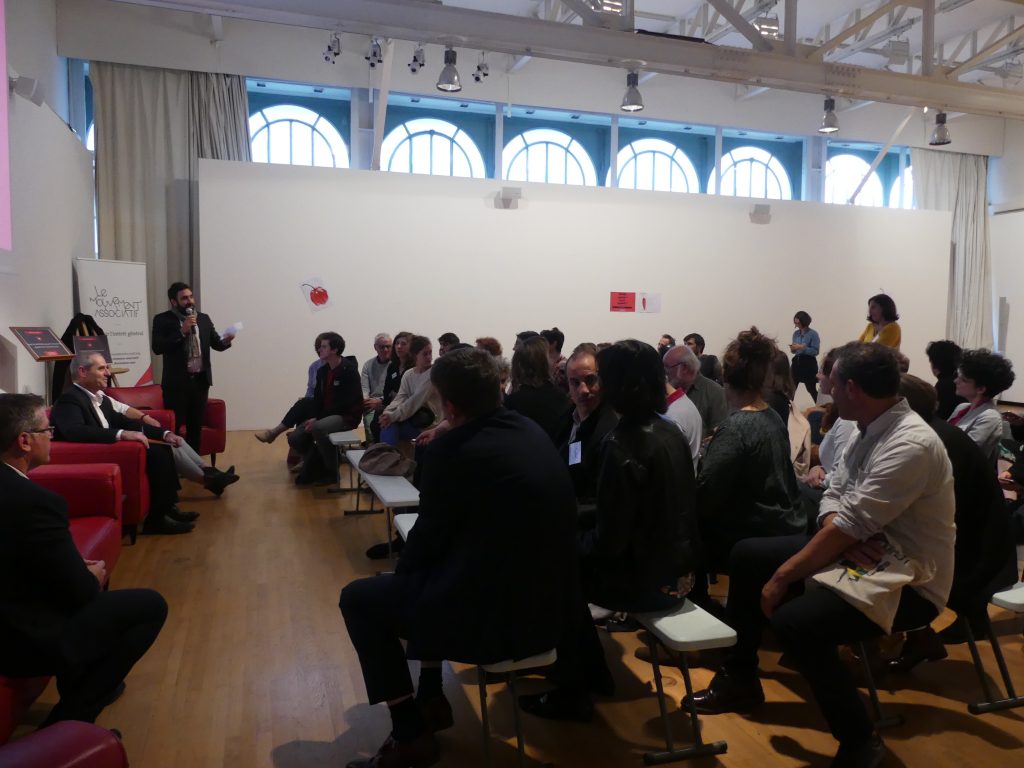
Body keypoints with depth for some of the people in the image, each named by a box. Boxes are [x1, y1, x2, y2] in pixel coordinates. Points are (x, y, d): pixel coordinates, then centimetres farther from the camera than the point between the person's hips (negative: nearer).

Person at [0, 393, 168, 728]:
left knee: (92, 575, 27)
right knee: (151, 604, 1)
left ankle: (80, 683, 37)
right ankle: (70, 718, 6)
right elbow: (79, 592, -20)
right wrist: (93, 578, 1)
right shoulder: (34, 500, -28)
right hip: (28, 641, -9)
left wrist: (77, 569, 5)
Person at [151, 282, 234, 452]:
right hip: (177, 381, -4)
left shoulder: (204, 318, 10)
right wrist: (182, 331, -21)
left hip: (200, 380, 4)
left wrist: (225, 341, -14)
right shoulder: (163, 320, -4)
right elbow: (157, 348, -15)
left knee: (196, 426, 12)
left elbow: (216, 343, 9)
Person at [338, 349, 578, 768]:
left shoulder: (450, 449, -19)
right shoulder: (530, 430, 4)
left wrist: (404, 570, 14)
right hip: (547, 604, 9)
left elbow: (429, 535, -8)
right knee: (423, 572, 30)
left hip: (494, 616, -8)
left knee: (357, 599, 11)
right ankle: (431, 698, 38)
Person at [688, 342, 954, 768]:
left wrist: (782, 577, -19)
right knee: (747, 555, 5)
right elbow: (833, 499, 7)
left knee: (795, 622, -30)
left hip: (905, 578, -9)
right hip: (861, 551, 9)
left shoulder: (911, 445, -26)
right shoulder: (868, 430, 3)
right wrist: (842, 530, -18)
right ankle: (740, 679, 20)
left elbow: (848, 527, -27)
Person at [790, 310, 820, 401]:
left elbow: (815, 351, -14)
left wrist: (802, 347, -21)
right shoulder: (796, 333, 9)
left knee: (811, 389, 1)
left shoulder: (813, 334, -9)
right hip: (797, 362, 5)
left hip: (809, 363, -5)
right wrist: (793, 349, -7)